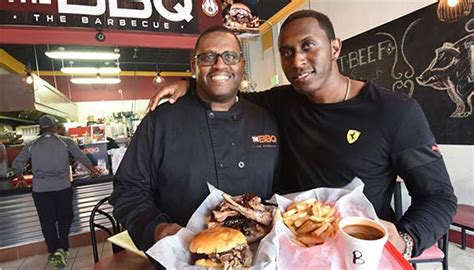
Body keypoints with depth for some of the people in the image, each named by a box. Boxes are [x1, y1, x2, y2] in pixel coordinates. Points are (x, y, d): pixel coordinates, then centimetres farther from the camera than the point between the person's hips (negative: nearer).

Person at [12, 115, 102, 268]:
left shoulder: (32, 146, 7)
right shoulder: (66, 142, 2)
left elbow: (16, 165, 6)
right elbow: (81, 157, 3)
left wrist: (20, 178, 25)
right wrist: (92, 169, 19)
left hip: (40, 190, 1)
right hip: (63, 188, -1)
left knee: (47, 222, 13)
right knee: (64, 218, 15)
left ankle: (53, 253, 19)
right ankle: (62, 249, 5)